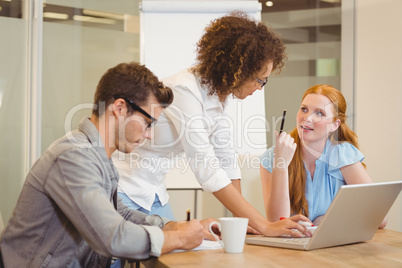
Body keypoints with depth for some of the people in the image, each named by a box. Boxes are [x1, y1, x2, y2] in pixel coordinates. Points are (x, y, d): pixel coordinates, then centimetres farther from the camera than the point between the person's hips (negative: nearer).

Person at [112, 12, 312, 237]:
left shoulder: (221, 93, -1)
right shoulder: (185, 91, -27)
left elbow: (227, 160, 3)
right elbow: (207, 169, -31)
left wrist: (242, 219, -2)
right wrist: (264, 226, -31)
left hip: (153, 192, 8)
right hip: (121, 190, -8)